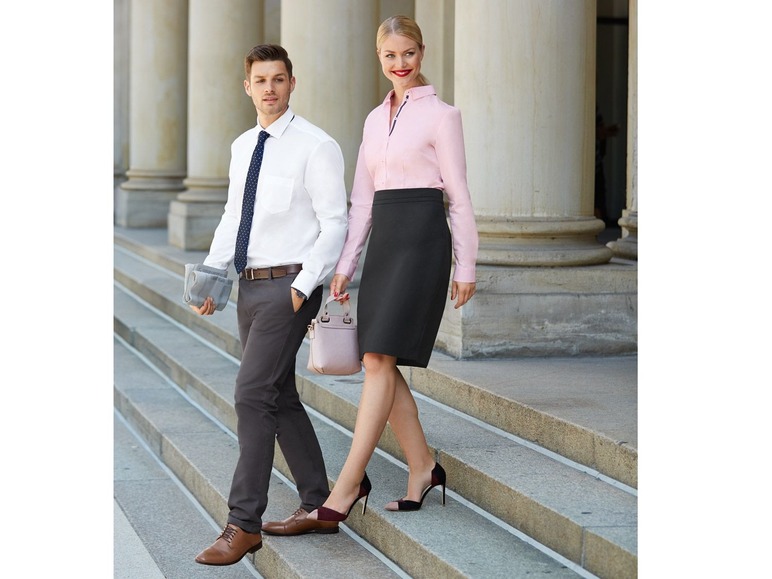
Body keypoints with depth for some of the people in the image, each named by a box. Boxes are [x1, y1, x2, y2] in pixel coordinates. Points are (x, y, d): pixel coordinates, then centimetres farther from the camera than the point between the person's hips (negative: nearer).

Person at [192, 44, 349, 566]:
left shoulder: (317, 147, -9)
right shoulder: (243, 147, 14)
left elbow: (334, 225, -11)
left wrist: (303, 287, -19)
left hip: (289, 286, -8)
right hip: (250, 287, 8)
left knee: (254, 394, -13)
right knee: (281, 398, 13)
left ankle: (244, 524, -8)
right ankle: (319, 506, 25)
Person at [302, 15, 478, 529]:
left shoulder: (440, 115, -3)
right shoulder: (375, 119, 16)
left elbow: (459, 195, -4)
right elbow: (362, 199, 16)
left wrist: (465, 265, -6)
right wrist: (345, 265, 11)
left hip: (422, 237, -7)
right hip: (383, 239, 7)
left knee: (379, 359, -13)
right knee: (382, 364, 5)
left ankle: (348, 486, -13)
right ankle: (422, 467, 18)